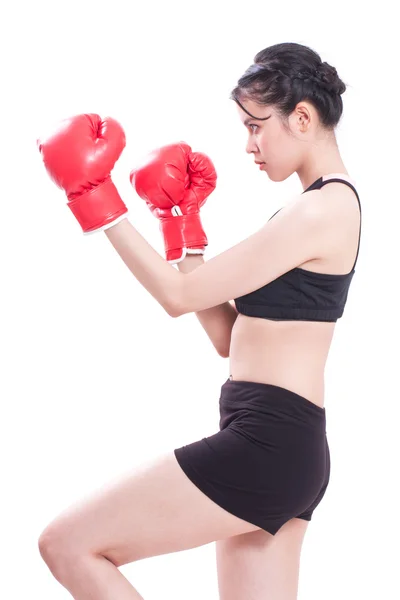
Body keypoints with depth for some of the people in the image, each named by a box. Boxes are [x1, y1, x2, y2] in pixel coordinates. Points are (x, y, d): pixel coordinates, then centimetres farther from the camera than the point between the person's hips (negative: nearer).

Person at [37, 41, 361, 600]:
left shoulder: (321, 209, -12)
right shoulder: (330, 203, 18)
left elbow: (179, 296, -12)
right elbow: (229, 337, 17)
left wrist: (99, 202, -6)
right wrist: (184, 228, 15)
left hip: (263, 446, -10)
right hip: (286, 449, 10)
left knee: (67, 545, -6)